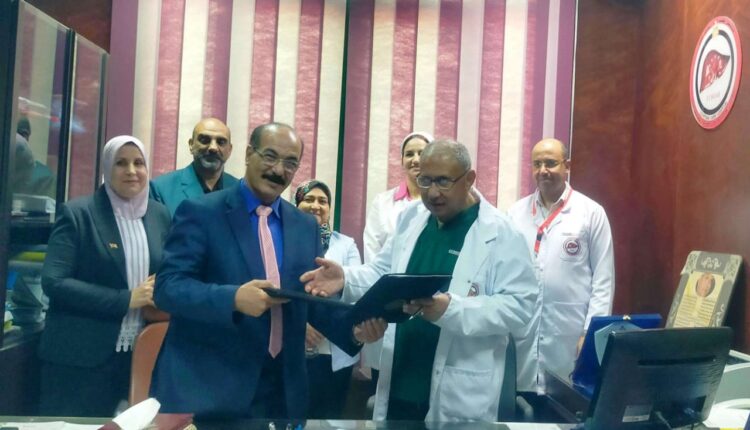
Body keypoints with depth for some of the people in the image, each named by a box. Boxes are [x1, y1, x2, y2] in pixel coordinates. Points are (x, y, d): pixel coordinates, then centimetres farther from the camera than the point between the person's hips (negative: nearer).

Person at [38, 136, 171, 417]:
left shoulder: (160, 215, 7)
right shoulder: (77, 213, -7)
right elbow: (53, 282, -15)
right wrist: (125, 299, -18)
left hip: (140, 354, 4)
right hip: (80, 356, -4)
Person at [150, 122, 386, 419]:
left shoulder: (306, 226, 9)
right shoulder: (200, 212, -5)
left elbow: (316, 301, 9)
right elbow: (167, 286, -12)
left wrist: (355, 330, -10)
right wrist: (234, 298, -28)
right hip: (205, 386, -4)